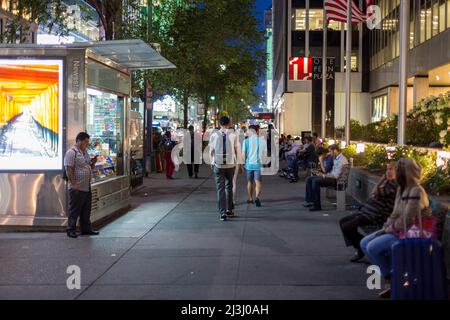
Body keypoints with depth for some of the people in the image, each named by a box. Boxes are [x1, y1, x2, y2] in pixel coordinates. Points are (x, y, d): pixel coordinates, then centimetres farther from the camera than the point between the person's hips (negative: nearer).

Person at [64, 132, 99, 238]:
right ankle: (71, 230, 8)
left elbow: (90, 168, 25)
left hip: (87, 187, 8)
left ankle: (86, 229, 23)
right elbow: (69, 170, -17)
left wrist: (93, 163, 3)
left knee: (86, 210, 14)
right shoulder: (71, 153, -11)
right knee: (74, 210, 0)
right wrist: (74, 184, -20)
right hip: (77, 188, -8)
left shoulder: (85, 152, 16)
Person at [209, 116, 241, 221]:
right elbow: (237, 149, -2)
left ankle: (223, 213, -3)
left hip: (218, 165, 0)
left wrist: (212, 162, 13)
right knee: (229, 187, 18)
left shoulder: (214, 135, -1)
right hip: (230, 164, 0)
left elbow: (211, 151, 2)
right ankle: (230, 209, 21)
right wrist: (239, 163, 5)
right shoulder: (233, 135, -3)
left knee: (220, 189, 2)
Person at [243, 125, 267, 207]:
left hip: (249, 164, 1)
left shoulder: (246, 141, -5)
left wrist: (244, 163, 12)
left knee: (250, 182, 17)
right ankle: (257, 197, -24)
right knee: (258, 182, -1)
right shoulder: (262, 140, -2)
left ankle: (250, 198, 28)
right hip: (259, 164, -1)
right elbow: (265, 152, 4)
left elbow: (243, 154, -3)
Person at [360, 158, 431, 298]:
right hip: (395, 230, 10)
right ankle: (391, 275, 4)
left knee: (373, 248, -21)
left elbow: (406, 220, -23)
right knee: (364, 243, 3)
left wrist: (389, 229, -11)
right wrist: (385, 227, 0)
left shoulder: (416, 191, -20)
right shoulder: (402, 188, 9)